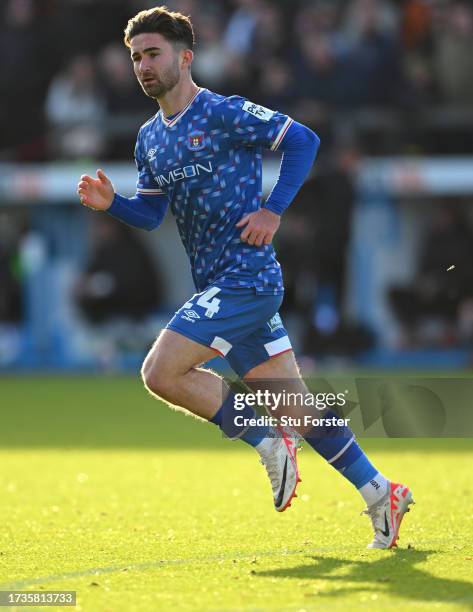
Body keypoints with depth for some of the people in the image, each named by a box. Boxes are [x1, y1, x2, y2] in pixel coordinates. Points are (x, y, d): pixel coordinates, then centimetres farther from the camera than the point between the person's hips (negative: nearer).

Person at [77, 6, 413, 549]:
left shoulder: (224, 114, -10)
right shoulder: (150, 138, 15)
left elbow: (303, 140, -10)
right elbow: (150, 213, 17)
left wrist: (273, 211, -15)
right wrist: (111, 203, -3)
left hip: (245, 277, -8)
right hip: (218, 286, 8)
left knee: (161, 373, -17)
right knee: (293, 405, 9)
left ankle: (269, 444, -5)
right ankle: (380, 494, 15)